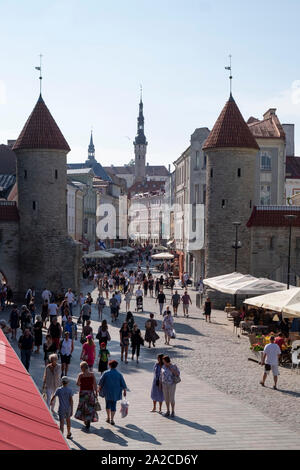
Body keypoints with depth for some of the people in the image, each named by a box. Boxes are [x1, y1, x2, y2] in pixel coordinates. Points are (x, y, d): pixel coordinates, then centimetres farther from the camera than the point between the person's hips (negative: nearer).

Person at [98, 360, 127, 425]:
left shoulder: (106, 373, -10)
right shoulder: (119, 374, -8)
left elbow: (101, 382, -2)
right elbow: (123, 384, -4)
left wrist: (99, 388, 13)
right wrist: (124, 391, 8)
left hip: (107, 392, 0)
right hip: (115, 393, 0)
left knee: (108, 403, 18)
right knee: (113, 405, 7)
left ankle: (108, 418, 22)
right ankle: (112, 419, 2)